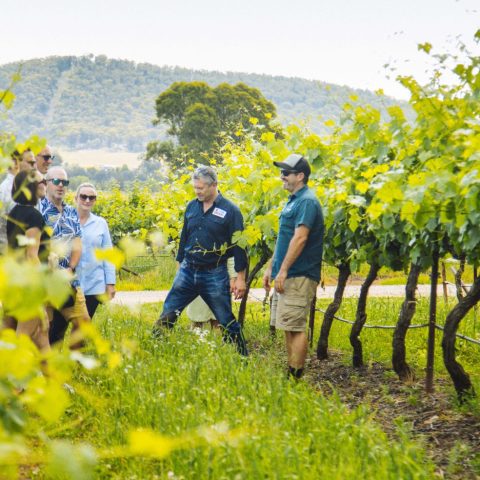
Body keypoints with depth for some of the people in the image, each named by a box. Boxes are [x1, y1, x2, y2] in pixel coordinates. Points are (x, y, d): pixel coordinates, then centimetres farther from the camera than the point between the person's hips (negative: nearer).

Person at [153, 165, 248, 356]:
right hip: (187, 271, 5)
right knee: (167, 315, 3)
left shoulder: (230, 211, -8)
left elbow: (239, 246, -7)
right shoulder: (192, 206, 7)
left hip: (214, 275, -4)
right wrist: (180, 264, 17)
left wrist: (240, 277, -9)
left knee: (227, 322, 2)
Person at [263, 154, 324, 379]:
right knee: (288, 328, 12)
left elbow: (300, 238, -22)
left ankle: (295, 376, -6)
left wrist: (283, 270, -22)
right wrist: (270, 267, 21)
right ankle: (289, 374, 17)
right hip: (286, 276, 10)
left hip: (299, 276, -10)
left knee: (295, 327, -9)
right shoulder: (293, 201, 18)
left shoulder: (307, 202, -14)